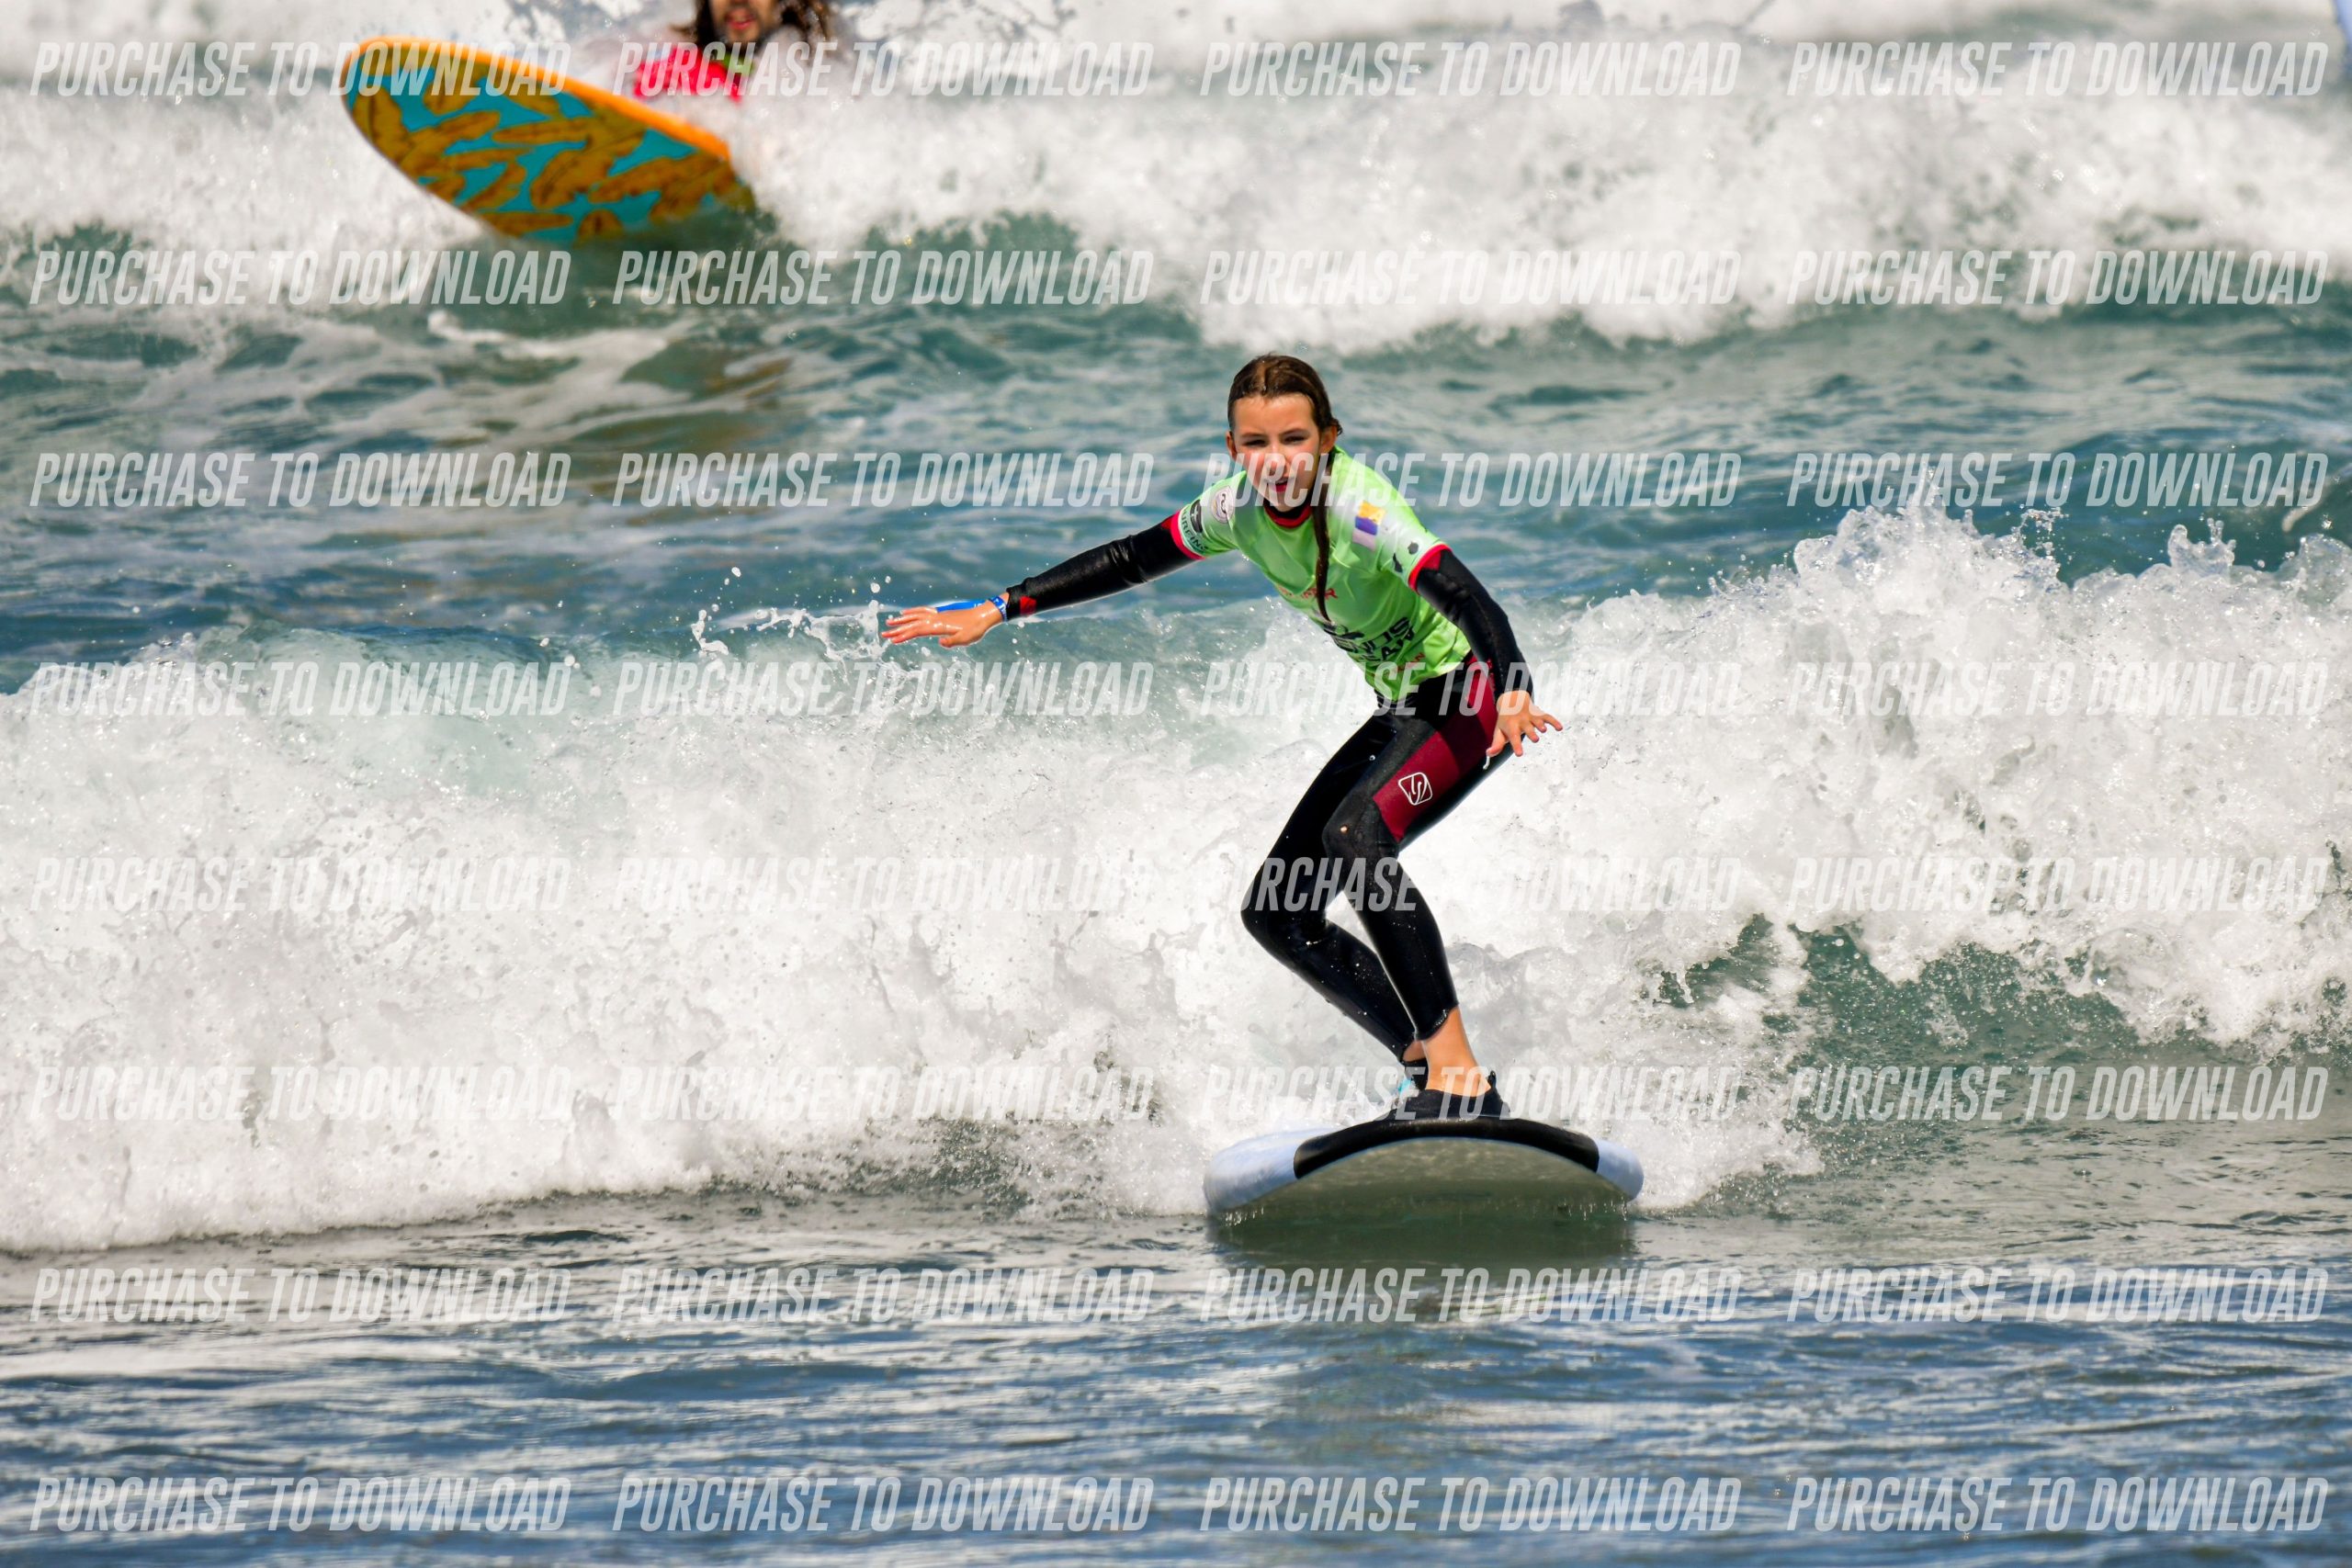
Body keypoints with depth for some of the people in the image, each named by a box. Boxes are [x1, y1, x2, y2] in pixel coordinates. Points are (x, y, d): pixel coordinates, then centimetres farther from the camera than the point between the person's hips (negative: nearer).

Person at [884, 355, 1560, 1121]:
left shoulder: (1359, 508, -28)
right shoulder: (1243, 509, -5)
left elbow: (1462, 593, -41)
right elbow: (1133, 559, 9)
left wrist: (1514, 694, -59)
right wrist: (996, 610, 9)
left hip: (1468, 701, -9)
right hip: (1403, 712, 9)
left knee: (1354, 834, -34)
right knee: (1276, 912, 3)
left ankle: (1460, 1078, -33)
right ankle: (1426, 1062, 6)